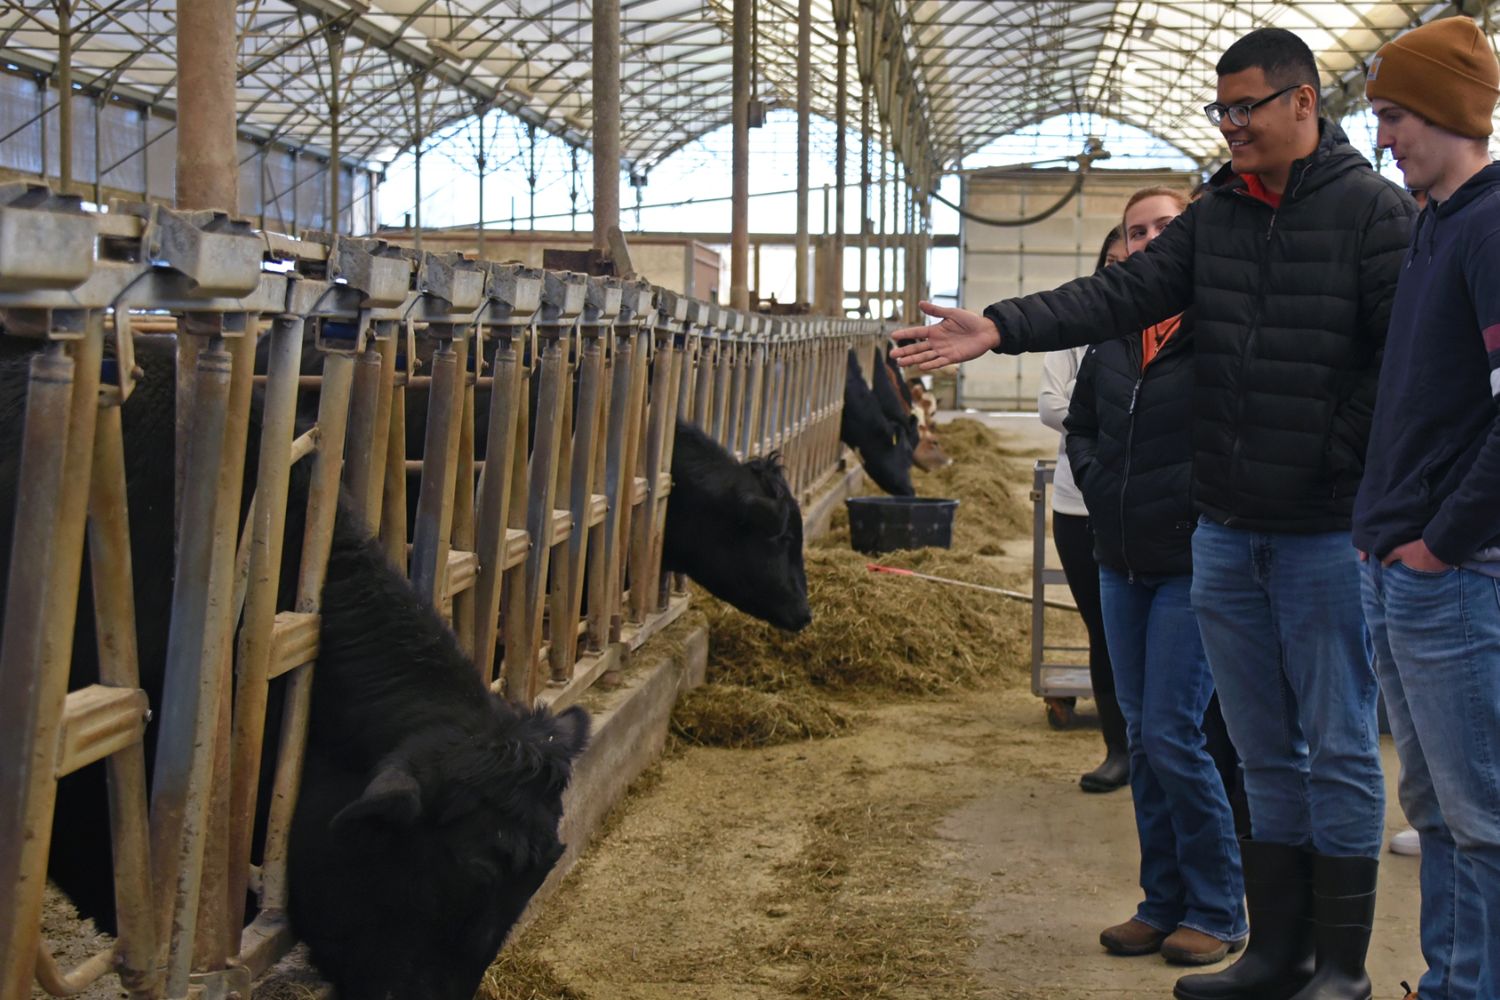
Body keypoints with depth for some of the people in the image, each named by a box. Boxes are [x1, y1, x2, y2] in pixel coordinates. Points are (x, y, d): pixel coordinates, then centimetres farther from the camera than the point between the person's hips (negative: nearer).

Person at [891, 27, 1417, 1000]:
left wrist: (1343, 464, -17)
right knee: (1266, 753, 14)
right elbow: (1122, 294, 0)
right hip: (1225, 533, 6)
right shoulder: (1214, 217, 9)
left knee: (1340, 750, 4)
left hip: (1326, 535, -6)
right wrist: (1002, 328, -11)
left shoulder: (1375, 211, -8)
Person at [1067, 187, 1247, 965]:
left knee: (1172, 736, -7)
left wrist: (1198, 505, -17)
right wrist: (1098, 484, 9)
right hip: (1123, 563, 7)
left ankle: (1217, 913, 8)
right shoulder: (1111, 337, 10)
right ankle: (1164, 903, 22)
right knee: (1142, 735, 11)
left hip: (1191, 565, -7)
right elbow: (1080, 424, 24)